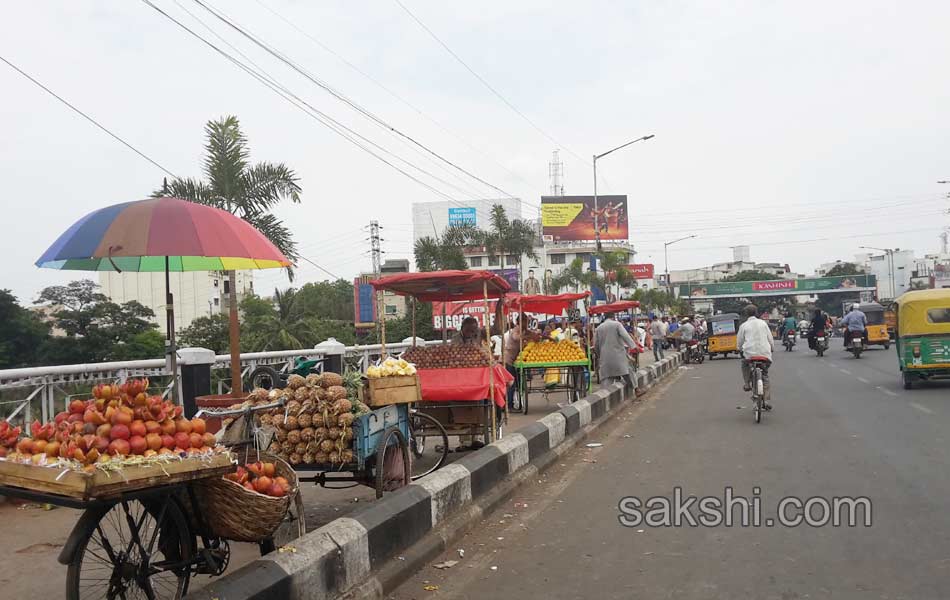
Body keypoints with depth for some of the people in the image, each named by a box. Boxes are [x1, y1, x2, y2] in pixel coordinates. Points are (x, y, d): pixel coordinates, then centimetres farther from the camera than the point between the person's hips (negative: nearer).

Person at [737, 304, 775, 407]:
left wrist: (741, 349, 28)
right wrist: (772, 348, 28)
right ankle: (767, 401, 7)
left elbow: (739, 341, 8)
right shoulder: (763, 323, 10)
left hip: (749, 352, -2)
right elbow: (770, 338, 12)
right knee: (765, 377, 12)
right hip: (765, 352, 2)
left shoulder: (743, 325, 3)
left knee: (745, 364, 32)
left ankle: (747, 383, 13)